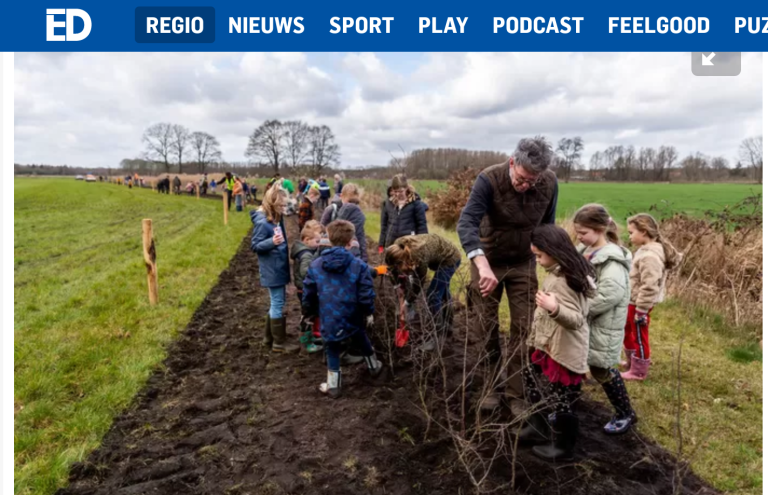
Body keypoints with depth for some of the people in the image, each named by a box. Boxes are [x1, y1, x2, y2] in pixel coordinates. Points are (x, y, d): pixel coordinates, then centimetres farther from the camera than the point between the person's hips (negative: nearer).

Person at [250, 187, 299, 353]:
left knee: (276, 303, 17)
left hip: (279, 268, 9)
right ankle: (279, 342, 11)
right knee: (277, 304, -1)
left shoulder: (276, 219, 8)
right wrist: (272, 242, -32)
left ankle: (269, 337, 29)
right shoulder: (262, 222, -19)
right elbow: (255, 245, -19)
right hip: (271, 270, -9)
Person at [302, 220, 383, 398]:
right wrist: (369, 313, 6)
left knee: (333, 351, 17)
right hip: (353, 318, 0)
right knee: (362, 342, 26)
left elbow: (309, 294, 2)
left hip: (328, 320, 0)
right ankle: (374, 366, 49)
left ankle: (333, 386, 26)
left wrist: (308, 312, 17)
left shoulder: (315, 265, -6)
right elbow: (366, 294, -10)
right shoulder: (359, 265, -13)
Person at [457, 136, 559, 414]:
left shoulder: (550, 184, -13)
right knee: (487, 326, 6)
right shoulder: (489, 179, -26)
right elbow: (467, 223, -39)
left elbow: (547, 225, 3)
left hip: (523, 262, 2)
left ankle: (515, 393, 19)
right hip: (486, 260, -2)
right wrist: (483, 265, -52)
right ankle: (495, 386, 25)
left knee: (522, 328, 3)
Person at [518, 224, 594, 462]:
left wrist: (554, 308, -48)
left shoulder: (563, 282, -26)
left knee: (558, 399, 6)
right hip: (550, 347, 10)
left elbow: (576, 320, -30)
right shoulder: (560, 274, 4)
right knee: (537, 386, 23)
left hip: (564, 352, -10)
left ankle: (563, 446, 27)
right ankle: (539, 428, 42)